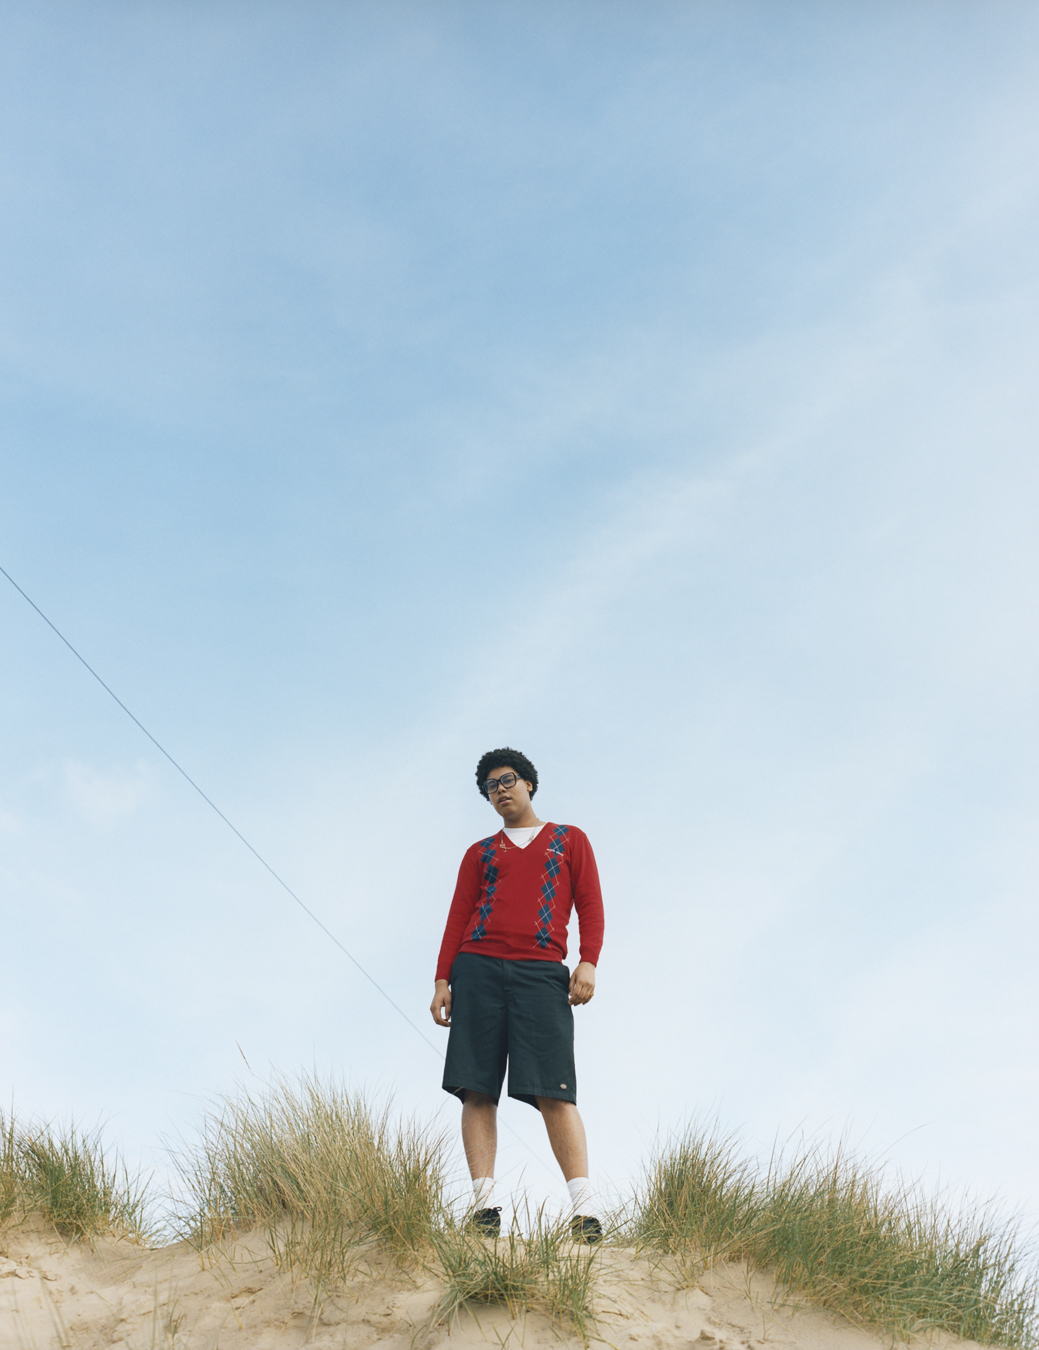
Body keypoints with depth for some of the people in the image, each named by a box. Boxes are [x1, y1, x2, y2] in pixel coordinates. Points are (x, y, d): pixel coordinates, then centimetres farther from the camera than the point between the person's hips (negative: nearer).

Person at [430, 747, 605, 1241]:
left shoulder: (570, 840, 18)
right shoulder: (479, 853, 22)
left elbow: (590, 905, 10)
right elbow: (458, 918, 16)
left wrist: (589, 962, -5)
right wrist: (443, 980, 4)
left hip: (540, 972, -2)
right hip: (478, 968, 3)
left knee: (553, 1091, -12)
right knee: (478, 1091, -5)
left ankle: (584, 1210, -14)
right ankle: (484, 1206, -5)